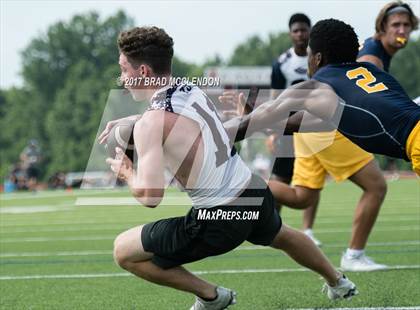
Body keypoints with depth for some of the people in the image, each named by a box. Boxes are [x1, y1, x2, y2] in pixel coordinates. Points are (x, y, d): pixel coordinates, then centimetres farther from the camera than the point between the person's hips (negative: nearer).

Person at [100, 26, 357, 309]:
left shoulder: (150, 124, -18)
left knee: (124, 251, 4)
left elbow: (150, 197, -22)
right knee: (281, 236, 42)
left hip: (218, 221, -8)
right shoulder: (192, 91, 5)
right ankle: (339, 283, 62)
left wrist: (127, 173, -2)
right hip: (255, 193, 8)